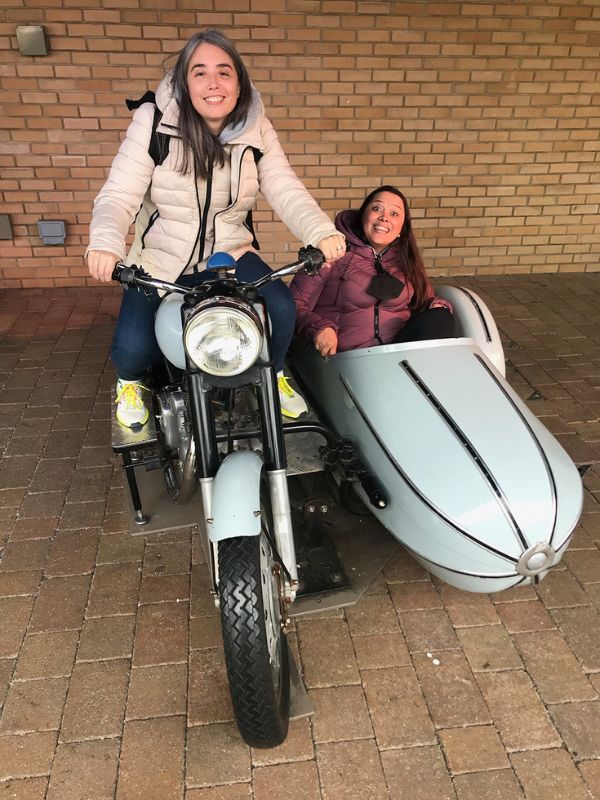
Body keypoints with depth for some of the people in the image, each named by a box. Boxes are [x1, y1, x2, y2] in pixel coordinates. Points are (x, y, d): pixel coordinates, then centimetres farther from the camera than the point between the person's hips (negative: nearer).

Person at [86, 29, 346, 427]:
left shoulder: (257, 129, -2)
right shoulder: (154, 121, -11)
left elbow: (287, 190, -11)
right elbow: (119, 194, -15)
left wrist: (321, 232, -32)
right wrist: (106, 243, -37)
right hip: (160, 259, -1)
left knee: (282, 308, -23)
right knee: (133, 346, -21)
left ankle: (274, 376, 11)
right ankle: (131, 381, 19)